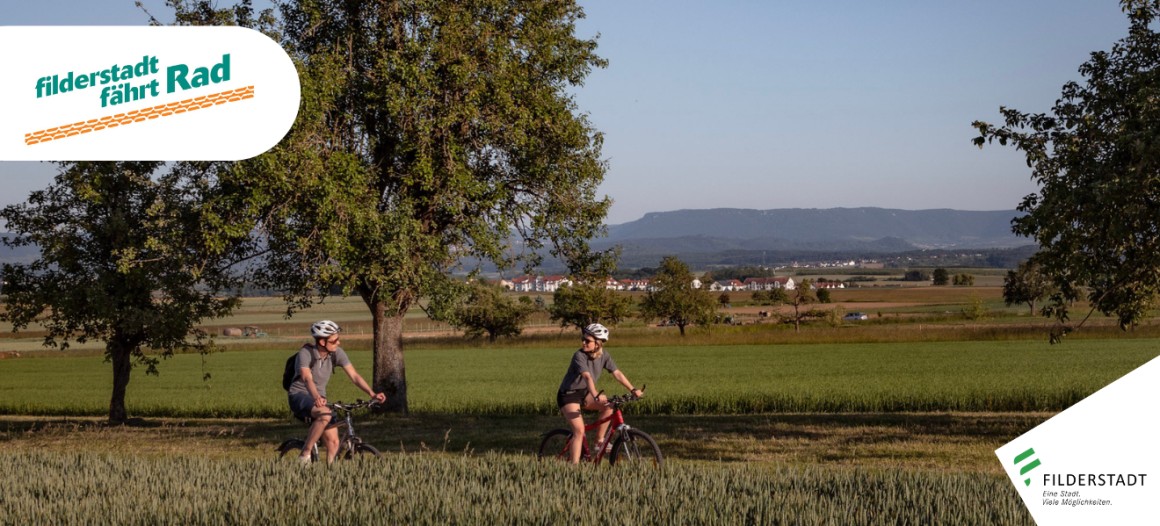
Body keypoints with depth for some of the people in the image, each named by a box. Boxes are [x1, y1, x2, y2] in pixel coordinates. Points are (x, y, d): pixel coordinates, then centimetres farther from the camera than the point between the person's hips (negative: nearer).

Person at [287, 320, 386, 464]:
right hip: (299, 396, -5)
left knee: (333, 442, -9)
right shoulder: (305, 353, -20)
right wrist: (316, 398, -54)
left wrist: (372, 394, -25)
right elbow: (307, 378, -35)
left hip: (319, 398, 5)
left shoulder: (337, 353, -7)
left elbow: (354, 375, -11)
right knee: (325, 414, -35)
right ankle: (305, 454, -24)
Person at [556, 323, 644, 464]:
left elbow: (617, 373, -7)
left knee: (608, 405, -18)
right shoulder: (579, 356, -25)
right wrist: (595, 396, -53)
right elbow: (587, 377, -39)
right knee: (579, 431, -20)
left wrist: (633, 390, -17)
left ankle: (599, 441, -6)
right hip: (568, 395, -6)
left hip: (584, 393, 6)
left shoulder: (604, 355, -6)